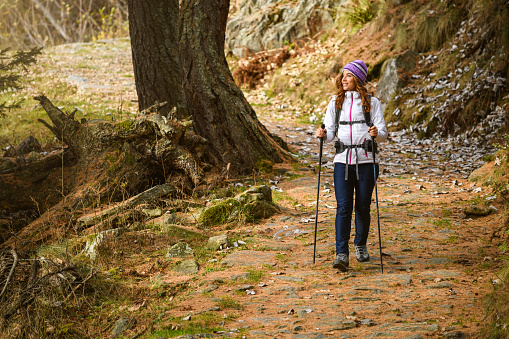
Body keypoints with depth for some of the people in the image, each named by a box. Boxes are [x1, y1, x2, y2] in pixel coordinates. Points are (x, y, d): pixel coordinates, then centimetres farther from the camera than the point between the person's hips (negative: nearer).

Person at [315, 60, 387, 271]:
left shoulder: (372, 103, 4)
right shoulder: (335, 103, 12)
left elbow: (382, 133, -1)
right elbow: (331, 132, 8)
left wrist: (376, 133, -23)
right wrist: (323, 134, -15)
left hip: (366, 160, -1)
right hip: (343, 161, 1)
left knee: (363, 207, 5)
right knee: (343, 207, -9)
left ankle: (361, 244, 30)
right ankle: (342, 254, -14)